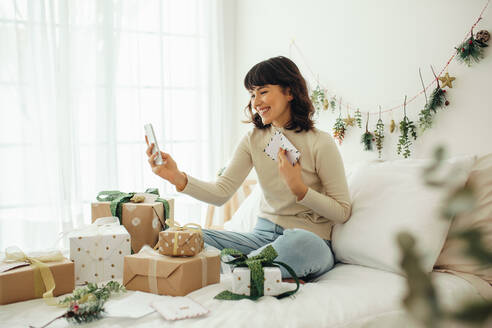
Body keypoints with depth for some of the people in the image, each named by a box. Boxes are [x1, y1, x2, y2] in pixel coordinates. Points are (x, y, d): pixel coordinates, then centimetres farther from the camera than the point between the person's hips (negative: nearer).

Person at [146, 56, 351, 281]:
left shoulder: (320, 143, -9)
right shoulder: (253, 140, 6)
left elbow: (342, 212, -6)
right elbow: (222, 192, -5)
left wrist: (298, 188, -19)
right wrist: (177, 177, -21)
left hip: (311, 240, -5)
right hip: (263, 235, 5)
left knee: (299, 241, -42)